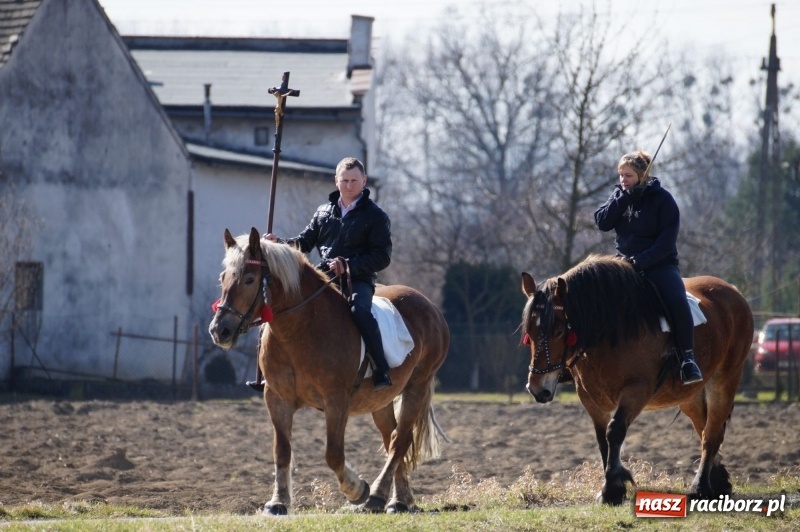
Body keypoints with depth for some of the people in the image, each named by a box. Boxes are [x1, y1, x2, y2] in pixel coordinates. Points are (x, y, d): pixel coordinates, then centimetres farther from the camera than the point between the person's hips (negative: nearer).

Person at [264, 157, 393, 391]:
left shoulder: (375, 216, 0)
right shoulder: (324, 212, 15)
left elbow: (382, 257, -7)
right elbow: (305, 242, 17)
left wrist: (348, 265, -19)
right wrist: (279, 243, -3)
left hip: (358, 279, -5)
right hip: (323, 278, 6)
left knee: (360, 310, -35)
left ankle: (381, 371, -34)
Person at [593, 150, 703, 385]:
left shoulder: (662, 199, -6)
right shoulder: (619, 196, 9)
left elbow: (667, 240, -12)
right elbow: (602, 222, -5)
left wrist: (643, 260, -23)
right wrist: (623, 198, -14)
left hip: (659, 264, -4)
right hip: (624, 261, 4)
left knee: (677, 300, -29)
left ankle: (687, 359, -25)